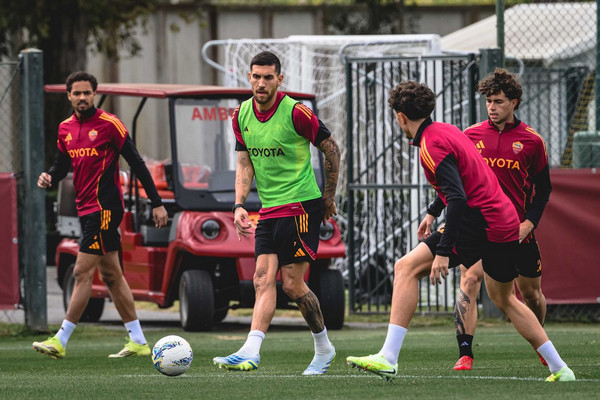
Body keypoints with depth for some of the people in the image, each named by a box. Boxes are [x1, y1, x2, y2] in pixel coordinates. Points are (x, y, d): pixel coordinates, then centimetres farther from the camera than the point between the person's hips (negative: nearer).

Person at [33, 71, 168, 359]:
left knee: (82, 273, -9)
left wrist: (157, 203, -9)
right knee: (111, 274, 10)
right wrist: (49, 177, -2)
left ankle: (60, 341, -9)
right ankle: (138, 341, 15)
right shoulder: (66, 129, 11)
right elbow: (62, 164, 22)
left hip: (105, 208, -8)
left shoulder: (109, 124, -9)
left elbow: (136, 163, -8)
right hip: (86, 209, 8)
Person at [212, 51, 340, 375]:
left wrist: (329, 198, 4)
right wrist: (239, 206, -3)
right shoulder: (242, 115, 6)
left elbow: (331, 149, -2)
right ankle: (250, 352, -11)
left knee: (292, 283, -7)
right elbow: (245, 166, 11)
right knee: (263, 279, -5)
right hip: (268, 211, 6)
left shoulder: (295, 112, -12)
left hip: (302, 205, -6)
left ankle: (323, 348, 8)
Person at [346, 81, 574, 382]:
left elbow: (458, 198, -24)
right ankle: (560, 369, 29)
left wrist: (443, 252, -27)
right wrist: (433, 213, 41)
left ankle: (388, 358, -19)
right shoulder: (446, 131, 16)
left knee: (406, 268, -10)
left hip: (481, 224, -9)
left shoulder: (431, 146, -13)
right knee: (503, 299, 27)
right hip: (506, 220, 9)